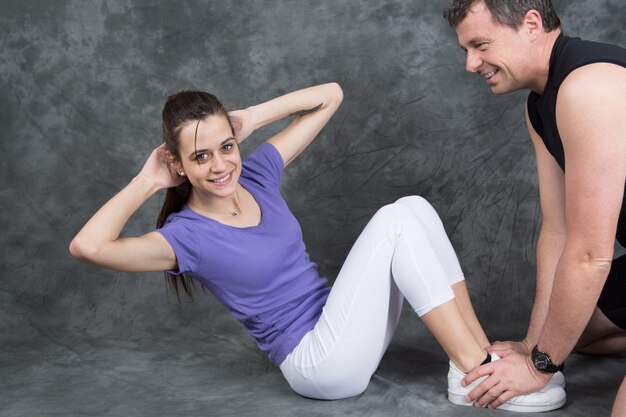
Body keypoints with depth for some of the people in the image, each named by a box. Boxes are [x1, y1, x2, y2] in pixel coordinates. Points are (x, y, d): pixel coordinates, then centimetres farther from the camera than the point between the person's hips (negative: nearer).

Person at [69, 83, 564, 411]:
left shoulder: (256, 174, 4)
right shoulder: (187, 236, -12)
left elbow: (330, 95, 11)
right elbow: (88, 246, -31)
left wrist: (254, 117, 0)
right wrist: (148, 181, -18)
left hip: (345, 333, 7)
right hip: (318, 362, -7)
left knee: (414, 206, -10)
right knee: (396, 220, -19)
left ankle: (482, 354, -11)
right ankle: (474, 374, -19)